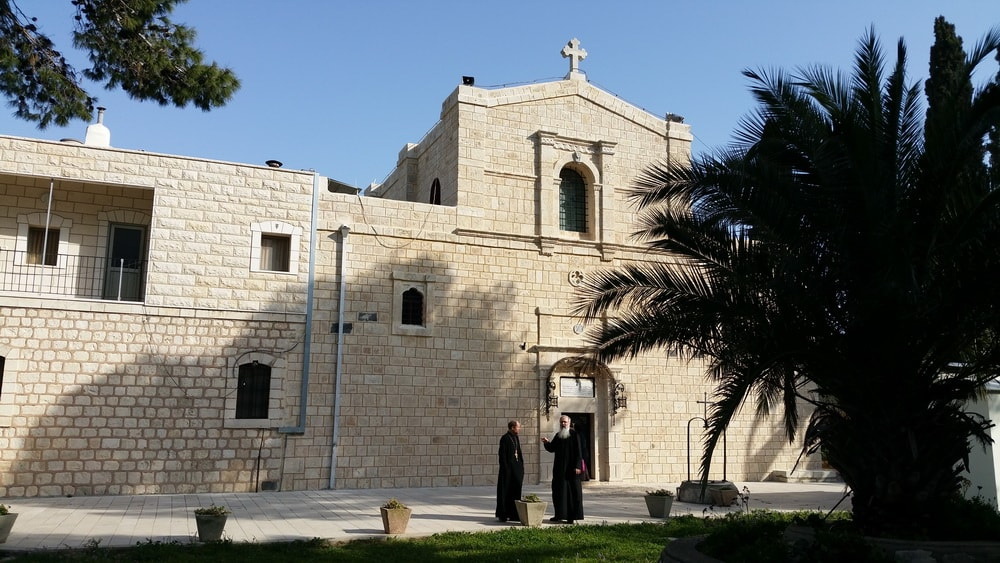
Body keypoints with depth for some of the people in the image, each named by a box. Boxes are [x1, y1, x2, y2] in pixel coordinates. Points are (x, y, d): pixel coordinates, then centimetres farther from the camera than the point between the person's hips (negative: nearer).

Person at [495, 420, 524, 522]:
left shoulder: (516, 438, 13)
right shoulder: (505, 438, -11)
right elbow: (502, 455, -14)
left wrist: (521, 467, 13)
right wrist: (506, 469, -18)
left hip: (517, 467, 8)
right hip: (508, 468, -8)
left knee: (515, 491, 10)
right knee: (505, 491, -2)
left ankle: (513, 514, 16)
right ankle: (502, 515, 5)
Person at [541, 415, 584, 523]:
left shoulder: (574, 434, -5)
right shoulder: (557, 435, 12)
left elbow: (578, 451, -9)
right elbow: (551, 449, 12)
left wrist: (577, 466, -16)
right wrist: (547, 443, -9)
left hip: (571, 468, -6)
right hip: (559, 468, 6)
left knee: (573, 491, -2)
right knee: (559, 491, 8)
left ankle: (572, 516, 2)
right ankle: (559, 515, 16)